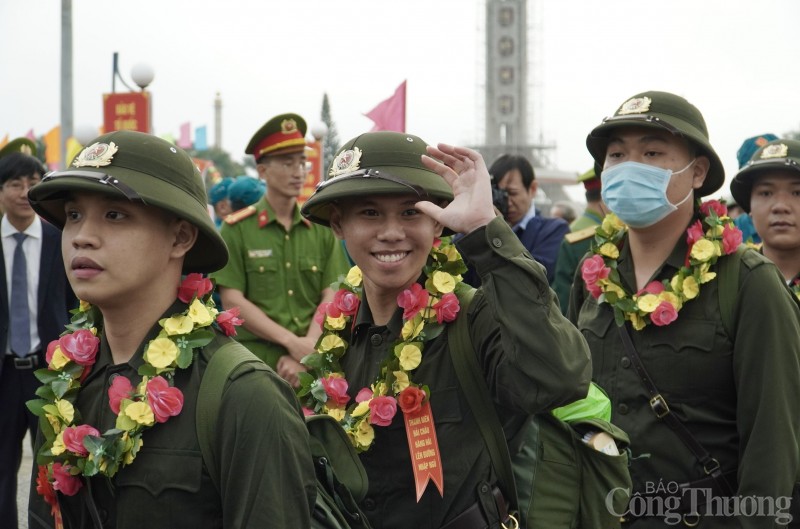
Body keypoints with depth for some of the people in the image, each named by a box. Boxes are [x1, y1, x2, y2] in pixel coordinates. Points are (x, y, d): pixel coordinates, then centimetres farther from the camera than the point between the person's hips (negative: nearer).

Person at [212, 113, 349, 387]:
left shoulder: (322, 229, 9)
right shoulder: (237, 229, 1)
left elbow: (332, 298, 3)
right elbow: (232, 301, -5)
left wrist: (308, 350, -12)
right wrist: (292, 341, -12)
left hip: (313, 364, 2)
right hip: (256, 360, -2)